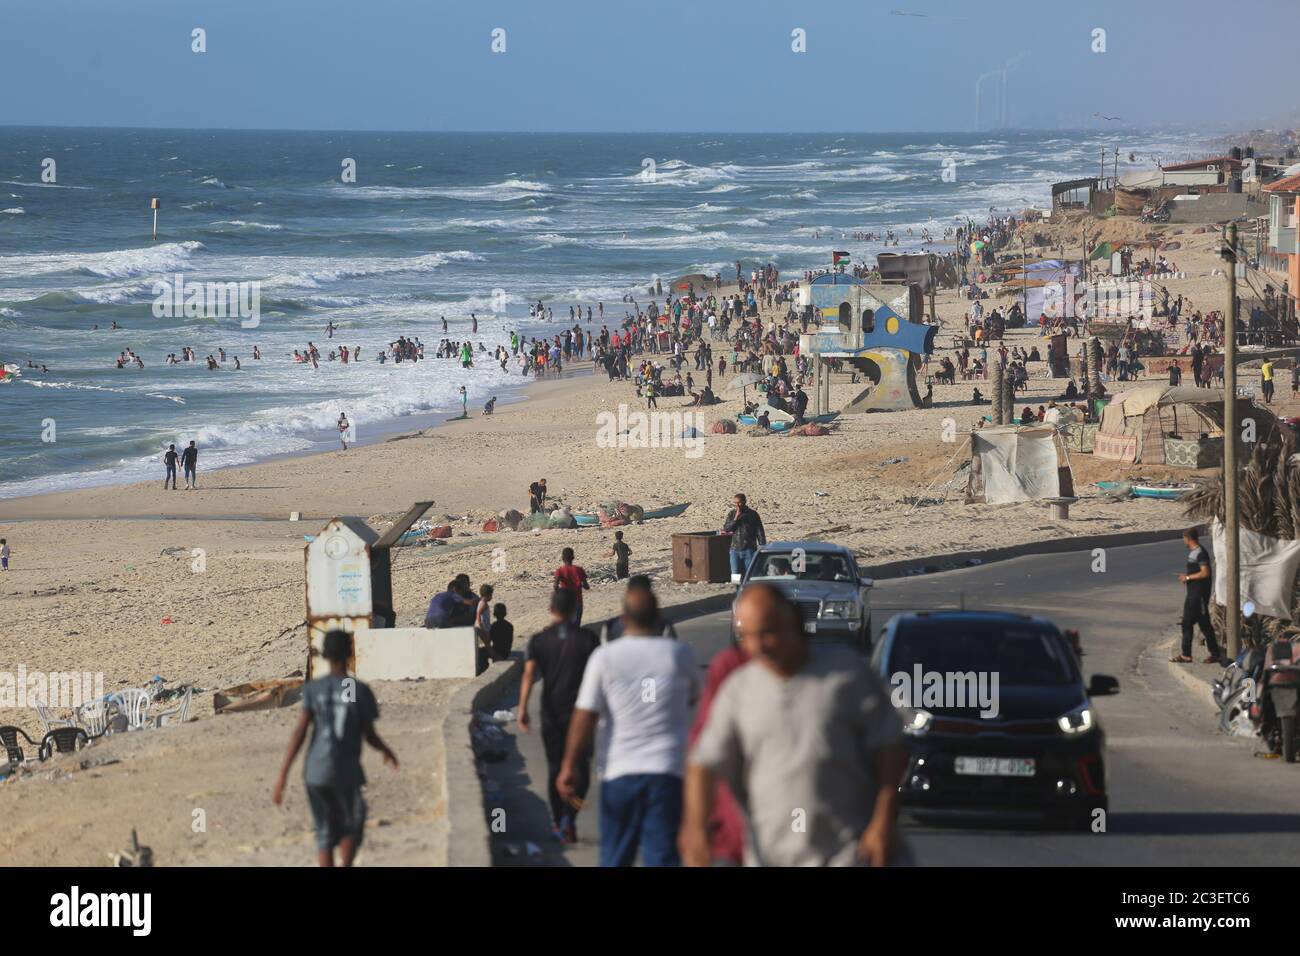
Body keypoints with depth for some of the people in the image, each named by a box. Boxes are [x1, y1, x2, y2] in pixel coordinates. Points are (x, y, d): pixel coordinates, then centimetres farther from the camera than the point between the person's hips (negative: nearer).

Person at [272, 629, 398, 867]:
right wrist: (387, 751, 24)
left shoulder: (313, 689, 0)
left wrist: (282, 776, -6)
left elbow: (299, 732, -6)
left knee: (325, 833, 13)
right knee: (352, 828, 17)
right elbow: (370, 737, 2)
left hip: (315, 773, 2)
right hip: (347, 772, -2)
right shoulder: (360, 691, -3)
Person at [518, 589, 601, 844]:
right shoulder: (587, 639, -4)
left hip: (551, 713, 2)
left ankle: (557, 823, 24)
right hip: (580, 713, -2)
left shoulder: (539, 640, -1)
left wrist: (522, 709, -14)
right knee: (579, 770, 2)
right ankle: (569, 818, -19)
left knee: (555, 768, 16)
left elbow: (529, 674, -11)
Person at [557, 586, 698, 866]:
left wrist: (569, 766, -4)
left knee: (615, 856, 15)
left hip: (619, 770, 0)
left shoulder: (604, 657, -4)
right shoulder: (679, 654, 0)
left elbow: (584, 717, -8)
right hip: (666, 770, 0)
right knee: (663, 855, -4)